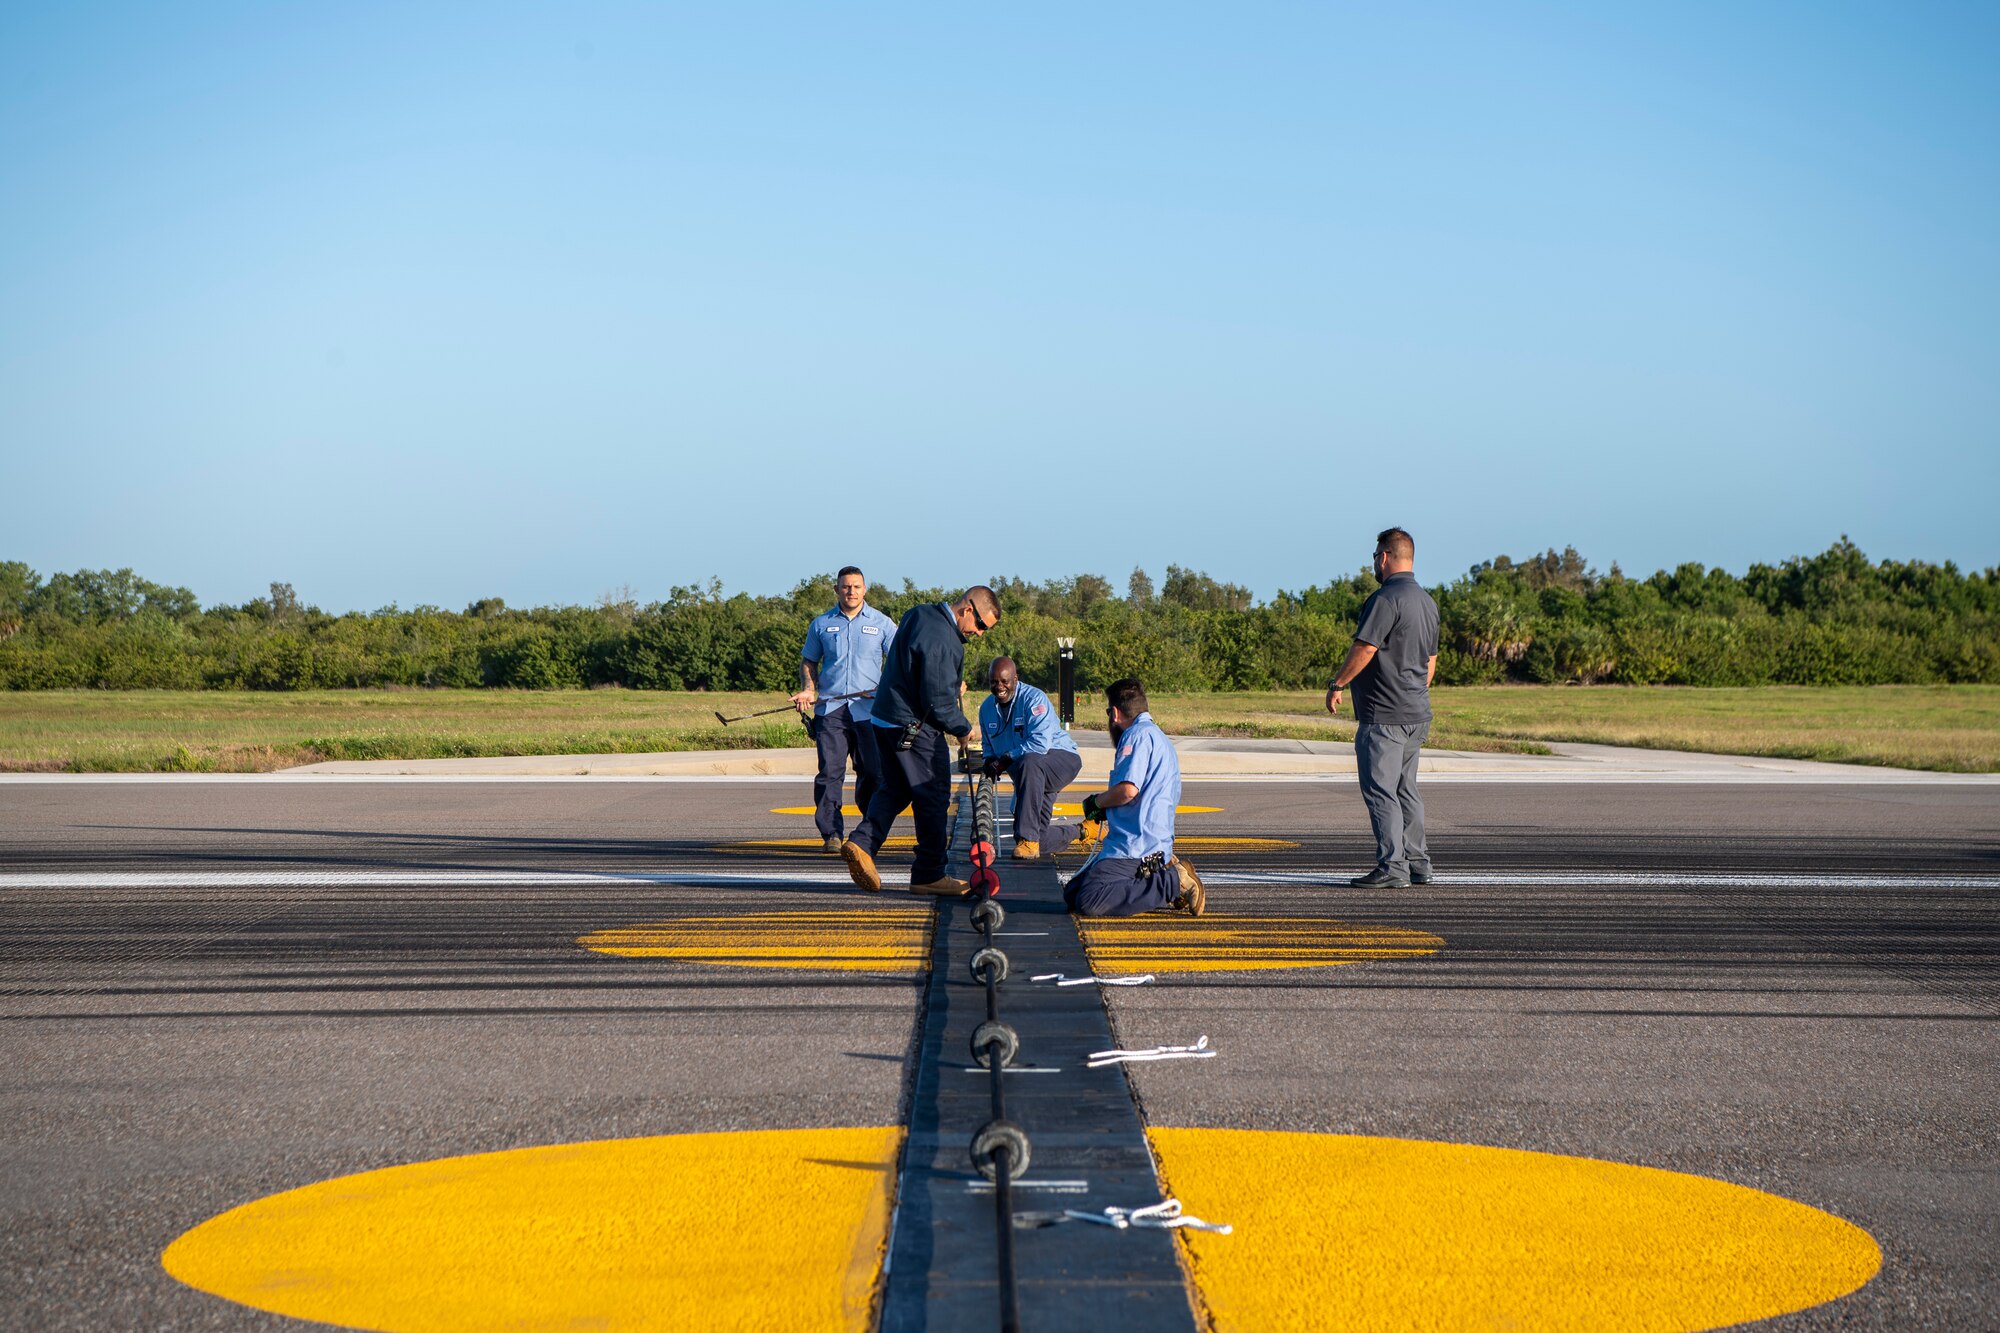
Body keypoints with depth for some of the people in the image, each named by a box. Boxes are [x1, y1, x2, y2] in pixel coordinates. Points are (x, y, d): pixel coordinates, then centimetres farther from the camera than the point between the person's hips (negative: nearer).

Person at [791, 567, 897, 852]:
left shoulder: (882, 623, 9)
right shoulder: (822, 624, 13)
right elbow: (808, 661, 20)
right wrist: (809, 689, 2)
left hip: (869, 710, 0)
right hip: (830, 708, 1)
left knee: (873, 773, -1)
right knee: (830, 772, -6)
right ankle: (831, 833, -3)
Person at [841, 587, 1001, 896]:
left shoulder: (919, 615, 10)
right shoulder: (943, 639, -22)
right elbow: (938, 700, -21)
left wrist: (953, 684, 16)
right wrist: (963, 729, -5)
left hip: (885, 718, 9)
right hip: (916, 728, -9)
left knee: (894, 788, 17)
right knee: (934, 798, 0)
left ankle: (862, 842, 0)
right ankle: (929, 874, 5)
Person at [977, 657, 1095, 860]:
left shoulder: (1033, 698, -17)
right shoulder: (987, 707, 5)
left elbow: (1040, 743, -29)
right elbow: (989, 746, 18)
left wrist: (1005, 760, -29)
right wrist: (990, 762, -5)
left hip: (1060, 758, -7)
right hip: (1033, 775, 7)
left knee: (1029, 762, -43)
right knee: (1040, 842, -1)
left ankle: (1028, 839, -42)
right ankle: (1079, 831, 35)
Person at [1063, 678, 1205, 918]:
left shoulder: (1138, 734, -10)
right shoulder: (1158, 737, 23)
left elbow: (1128, 790, -23)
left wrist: (1097, 802, -2)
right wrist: (1107, 811, 27)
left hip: (1135, 846, -10)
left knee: (1088, 903, -24)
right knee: (1071, 894, 9)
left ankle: (1174, 883, -15)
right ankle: (1166, 874, 5)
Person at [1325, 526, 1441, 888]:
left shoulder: (1386, 598, -15)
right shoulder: (1427, 601, 15)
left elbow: (1364, 649, -19)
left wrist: (1336, 685, -9)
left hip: (1383, 715, -9)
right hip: (1417, 714, 10)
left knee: (1380, 791, -8)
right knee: (1406, 790, 16)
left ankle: (1391, 867, -11)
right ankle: (1417, 864, 18)